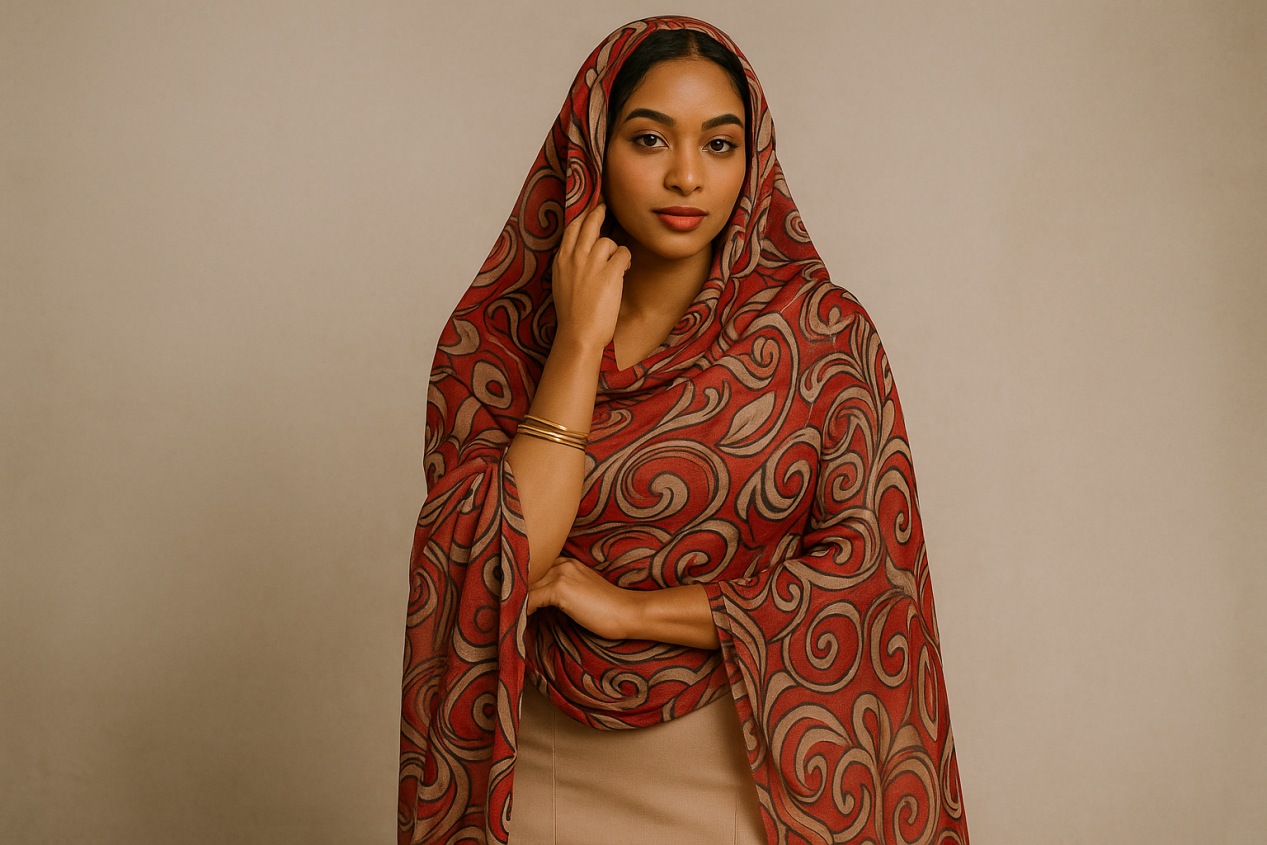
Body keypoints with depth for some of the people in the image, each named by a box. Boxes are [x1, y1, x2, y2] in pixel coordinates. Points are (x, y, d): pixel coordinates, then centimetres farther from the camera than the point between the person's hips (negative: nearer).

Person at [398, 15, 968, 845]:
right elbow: (497, 572, -15)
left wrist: (634, 610, -13)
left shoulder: (823, 329, -6)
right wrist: (580, 343, -17)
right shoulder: (492, 337, -4)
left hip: (750, 769, 0)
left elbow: (867, 568, -11)